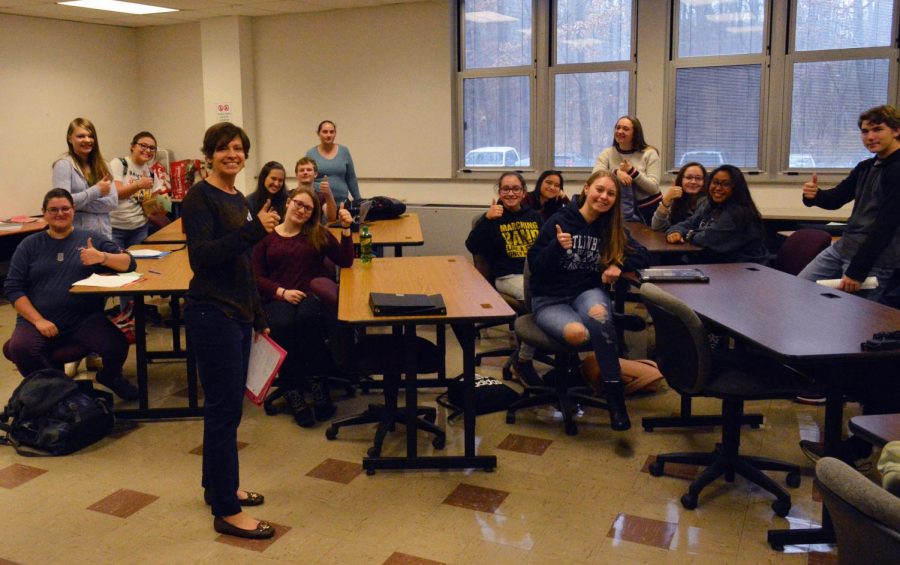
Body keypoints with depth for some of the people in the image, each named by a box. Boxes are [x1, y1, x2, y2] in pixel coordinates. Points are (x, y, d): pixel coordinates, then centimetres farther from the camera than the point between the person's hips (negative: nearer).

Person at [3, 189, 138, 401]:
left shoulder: (91, 238, 11)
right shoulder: (29, 245, 12)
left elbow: (129, 263, 3)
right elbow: (13, 288, 6)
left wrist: (103, 257, -19)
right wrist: (38, 320, -9)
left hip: (85, 318, 0)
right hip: (37, 320, 1)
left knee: (116, 345, -28)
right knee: (20, 349, -32)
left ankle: (110, 377, 10)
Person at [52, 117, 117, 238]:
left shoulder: (101, 165, 10)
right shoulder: (63, 164, -5)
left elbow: (113, 201, 0)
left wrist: (80, 205, -11)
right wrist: (97, 190, -13)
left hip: (104, 234, 5)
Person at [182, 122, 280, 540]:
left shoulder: (239, 199, 13)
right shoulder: (200, 196, -10)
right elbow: (202, 256, -22)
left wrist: (259, 317, 22)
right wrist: (254, 230, -31)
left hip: (238, 313, 8)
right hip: (212, 314, -8)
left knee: (226, 404, 16)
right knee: (225, 409, -4)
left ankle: (218, 486, 31)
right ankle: (226, 512, 5)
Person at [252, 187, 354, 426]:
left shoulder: (318, 234, 17)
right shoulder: (266, 236, 14)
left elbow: (345, 262, 7)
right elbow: (257, 277, 6)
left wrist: (346, 229, -3)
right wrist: (282, 292, -10)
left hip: (313, 296, 0)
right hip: (278, 298, 0)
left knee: (307, 317, -37)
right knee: (282, 325, -35)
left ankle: (317, 382, -25)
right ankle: (292, 392, -21)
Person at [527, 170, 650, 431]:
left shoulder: (612, 229, 9)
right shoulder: (560, 221, -3)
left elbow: (643, 256, 8)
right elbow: (534, 266, -5)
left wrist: (618, 265, -11)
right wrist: (557, 246, -23)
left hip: (588, 292, 3)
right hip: (550, 299, -3)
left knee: (598, 314, -37)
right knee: (577, 333, -39)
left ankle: (615, 398, -30)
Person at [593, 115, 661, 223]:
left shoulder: (649, 153, -5)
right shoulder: (607, 154, 1)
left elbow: (654, 187, -14)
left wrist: (632, 171, -25)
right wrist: (616, 173, -31)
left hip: (648, 209, -1)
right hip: (620, 209, 1)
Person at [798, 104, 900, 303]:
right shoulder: (865, 167, 12)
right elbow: (834, 199, 16)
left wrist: (857, 272, -20)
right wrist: (814, 195, -9)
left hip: (873, 260, -8)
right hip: (841, 248, 8)